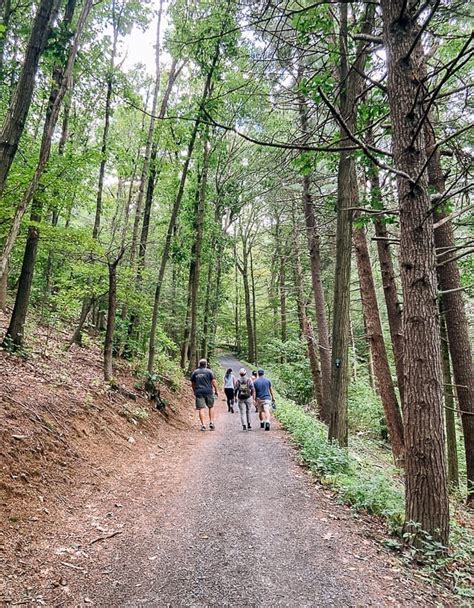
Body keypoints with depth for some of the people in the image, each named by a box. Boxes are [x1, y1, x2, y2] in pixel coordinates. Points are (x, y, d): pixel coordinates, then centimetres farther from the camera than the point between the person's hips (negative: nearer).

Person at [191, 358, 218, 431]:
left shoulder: (195, 372, 8)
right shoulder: (209, 371, 0)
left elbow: (192, 384, 12)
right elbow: (213, 382, -4)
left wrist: (194, 392, 25)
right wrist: (216, 391, 5)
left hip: (199, 392, 1)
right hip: (208, 392, -1)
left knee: (201, 408, 0)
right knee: (211, 407, 14)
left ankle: (203, 425, -3)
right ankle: (211, 422, 10)